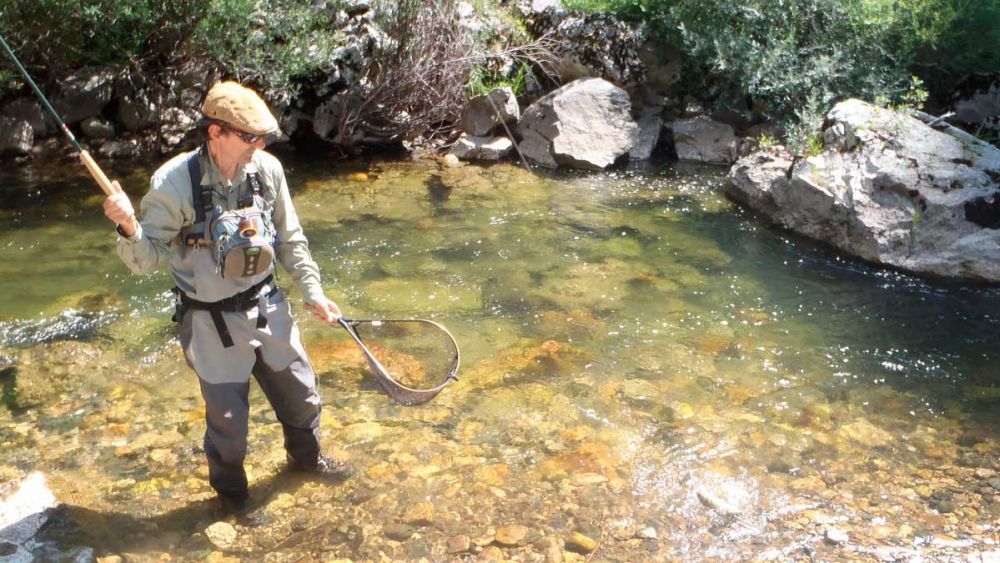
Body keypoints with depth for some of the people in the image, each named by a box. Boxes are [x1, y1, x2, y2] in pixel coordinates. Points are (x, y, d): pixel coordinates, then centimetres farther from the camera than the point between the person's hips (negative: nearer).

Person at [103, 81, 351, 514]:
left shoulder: (267, 169, -10)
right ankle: (229, 489, 40)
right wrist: (129, 229, -34)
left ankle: (306, 456, 51)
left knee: (301, 393, 19)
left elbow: (290, 241, 5)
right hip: (212, 323, -4)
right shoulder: (174, 183, -22)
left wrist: (313, 292, 6)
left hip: (267, 307, 4)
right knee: (228, 416, 9)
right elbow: (147, 260, -14)